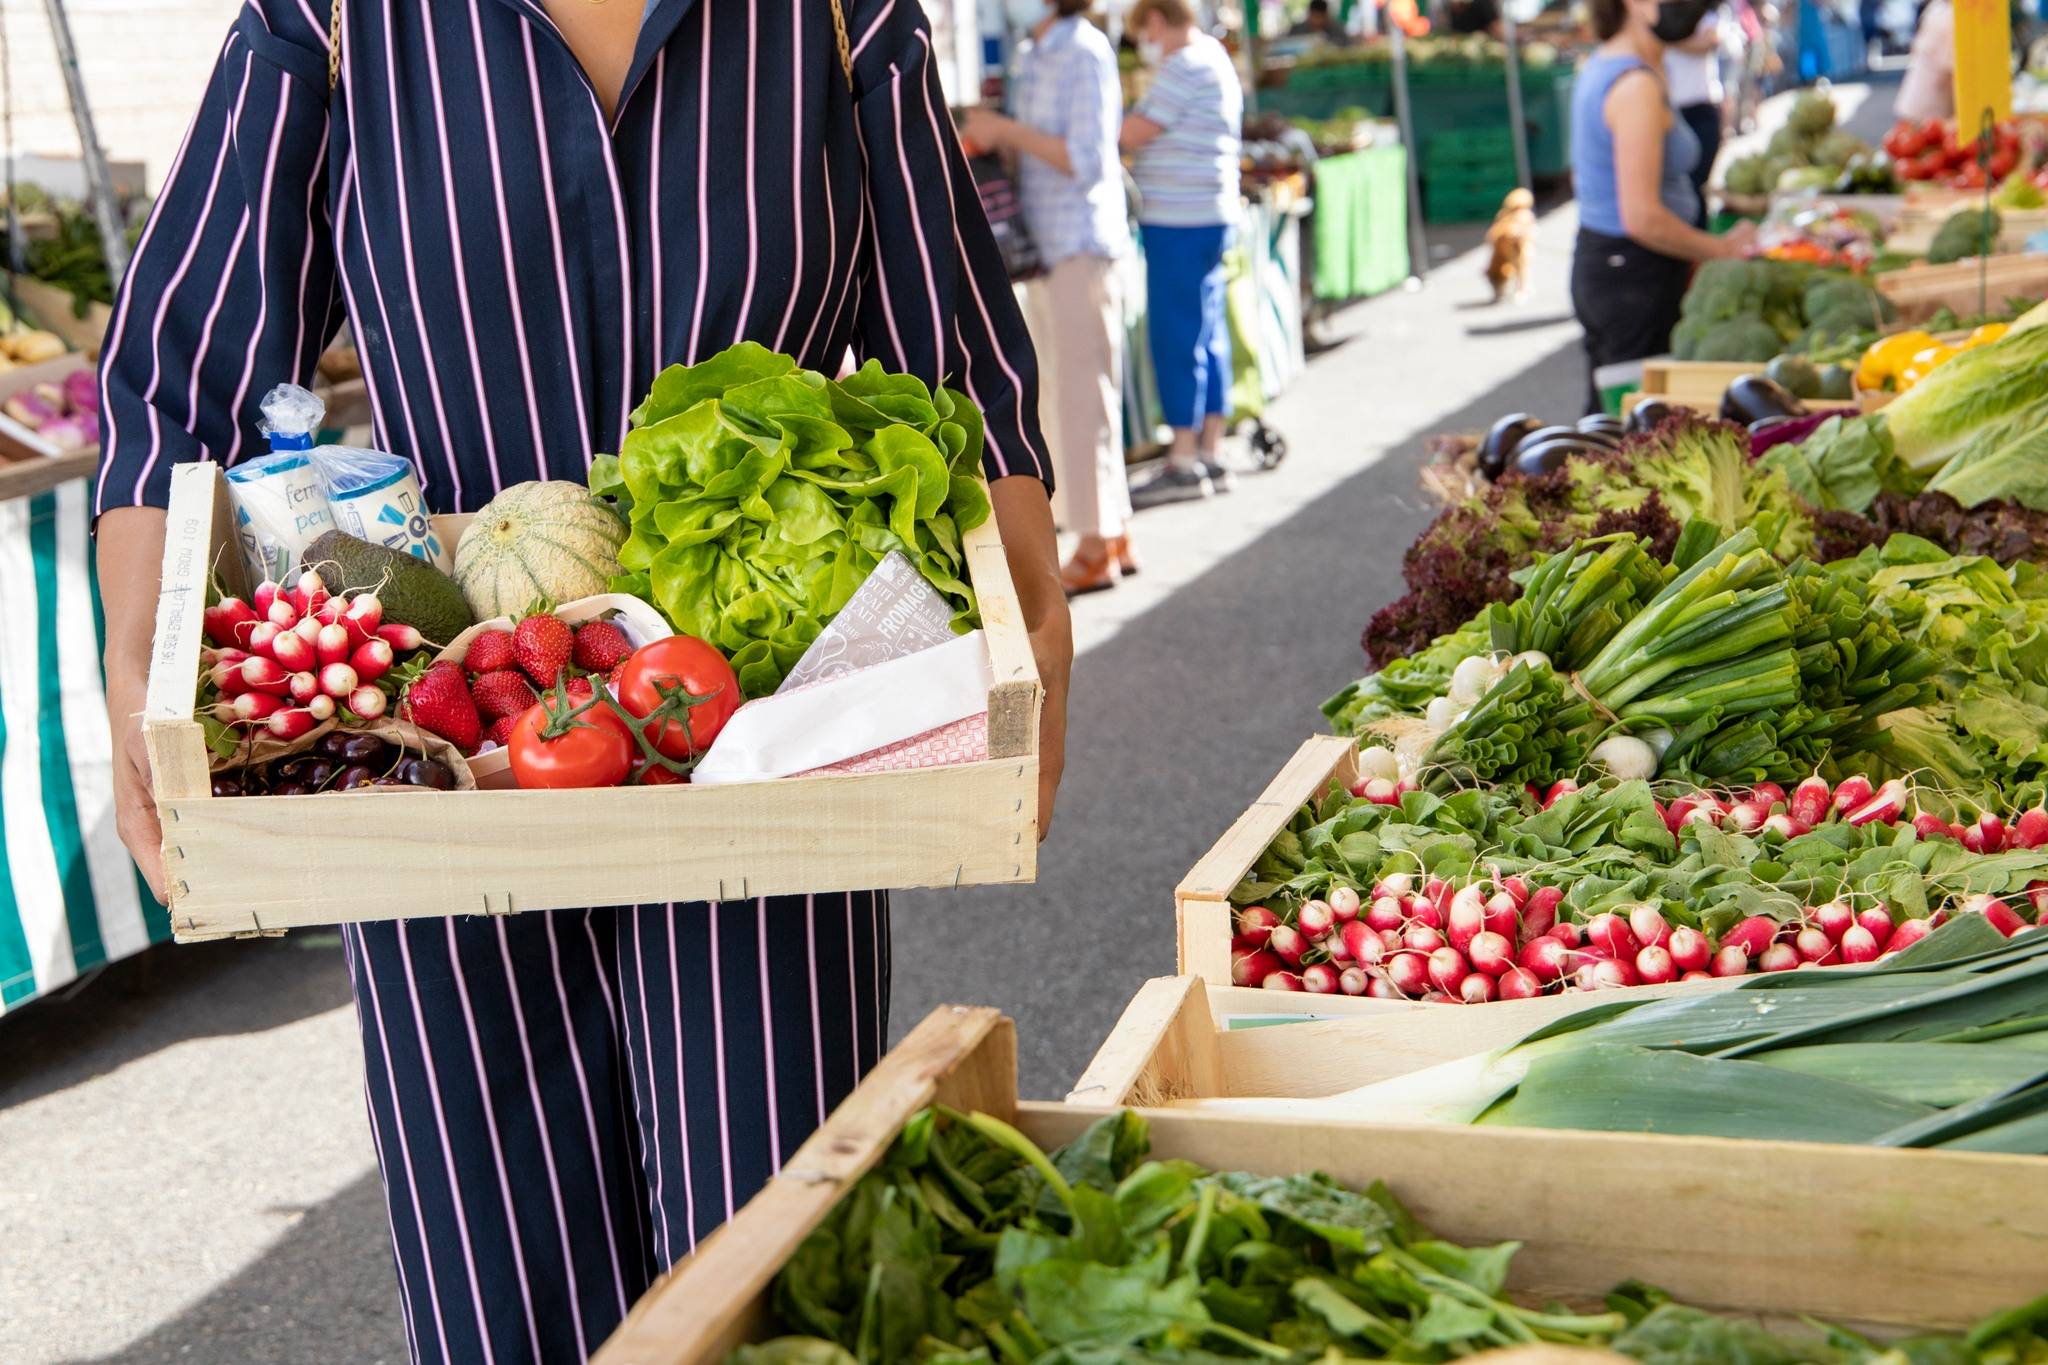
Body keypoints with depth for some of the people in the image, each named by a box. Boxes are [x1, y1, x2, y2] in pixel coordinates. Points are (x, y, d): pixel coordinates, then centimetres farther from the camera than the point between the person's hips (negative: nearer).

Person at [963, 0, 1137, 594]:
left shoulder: (1086, 52, -11)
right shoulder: (1032, 54, 15)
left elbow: (1088, 160, -18)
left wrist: (1009, 131, -16)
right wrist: (993, 138, 6)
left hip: (1082, 246, -9)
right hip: (1047, 245, 9)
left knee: (1082, 392, -5)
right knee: (1059, 395, 12)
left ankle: (1097, 548, 2)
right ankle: (1114, 538, 20)